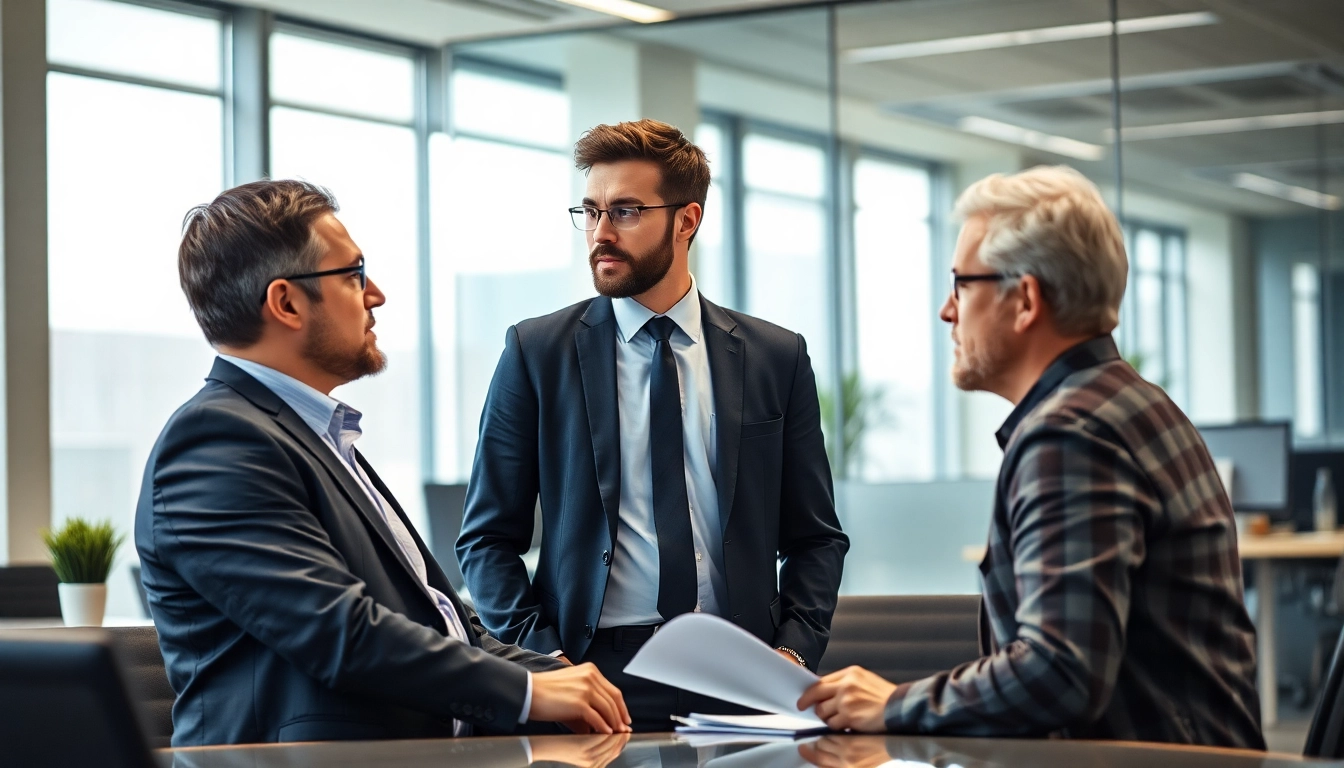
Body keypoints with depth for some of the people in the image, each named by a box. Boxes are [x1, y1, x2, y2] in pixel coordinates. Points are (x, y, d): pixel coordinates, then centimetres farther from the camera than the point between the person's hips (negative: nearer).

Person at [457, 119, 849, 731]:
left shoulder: (777, 358, 10)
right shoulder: (536, 352, 6)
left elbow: (813, 537, 13)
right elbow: (488, 538, 5)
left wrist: (795, 649, -3)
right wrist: (544, 659, -9)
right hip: (598, 675, -1)